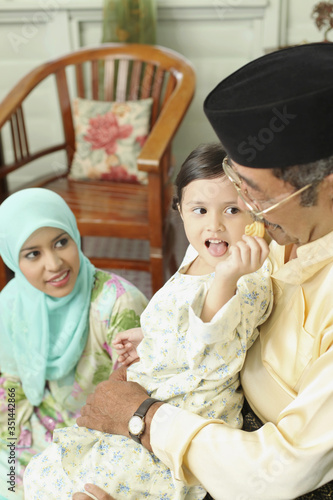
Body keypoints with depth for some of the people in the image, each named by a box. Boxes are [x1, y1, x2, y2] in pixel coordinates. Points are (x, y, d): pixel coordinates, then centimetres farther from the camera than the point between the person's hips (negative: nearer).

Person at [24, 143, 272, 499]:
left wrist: (226, 278, -51)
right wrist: (146, 339, 19)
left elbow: (214, 362, -39)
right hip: (144, 403, 9)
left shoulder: (249, 284, -24)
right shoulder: (198, 254, 3)